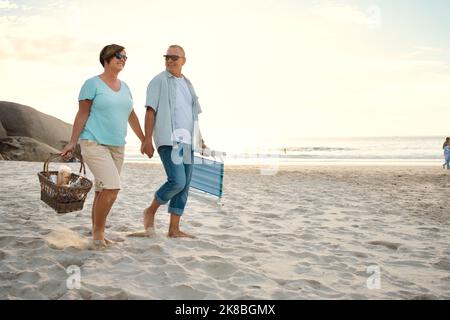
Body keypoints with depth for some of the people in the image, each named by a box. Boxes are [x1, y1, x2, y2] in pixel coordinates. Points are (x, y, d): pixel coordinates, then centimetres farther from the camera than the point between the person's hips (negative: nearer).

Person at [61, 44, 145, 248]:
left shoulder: (124, 87, 14)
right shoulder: (93, 84, -5)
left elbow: (131, 116, 21)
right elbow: (82, 114, -6)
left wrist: (144, 141, 22)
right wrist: (72, 143, -9)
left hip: (117, 147, 7)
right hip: (94, 144, -7)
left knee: (103, 192, 8)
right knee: (112, 188, -18)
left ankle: (97, 235, 16)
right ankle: (98, 232, -1)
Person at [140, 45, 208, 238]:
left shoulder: (188, 84, 19)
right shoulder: (159, 81, 0)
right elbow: (150, 111, -6)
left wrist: (200, 140, 19)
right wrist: (147, 139, -14)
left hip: (187, 142, 7)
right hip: (168, 140, -7)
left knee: (184, 186, 4)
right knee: (177, 181, -19)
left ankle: (174, 229, 10)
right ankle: (151, 211, 4)